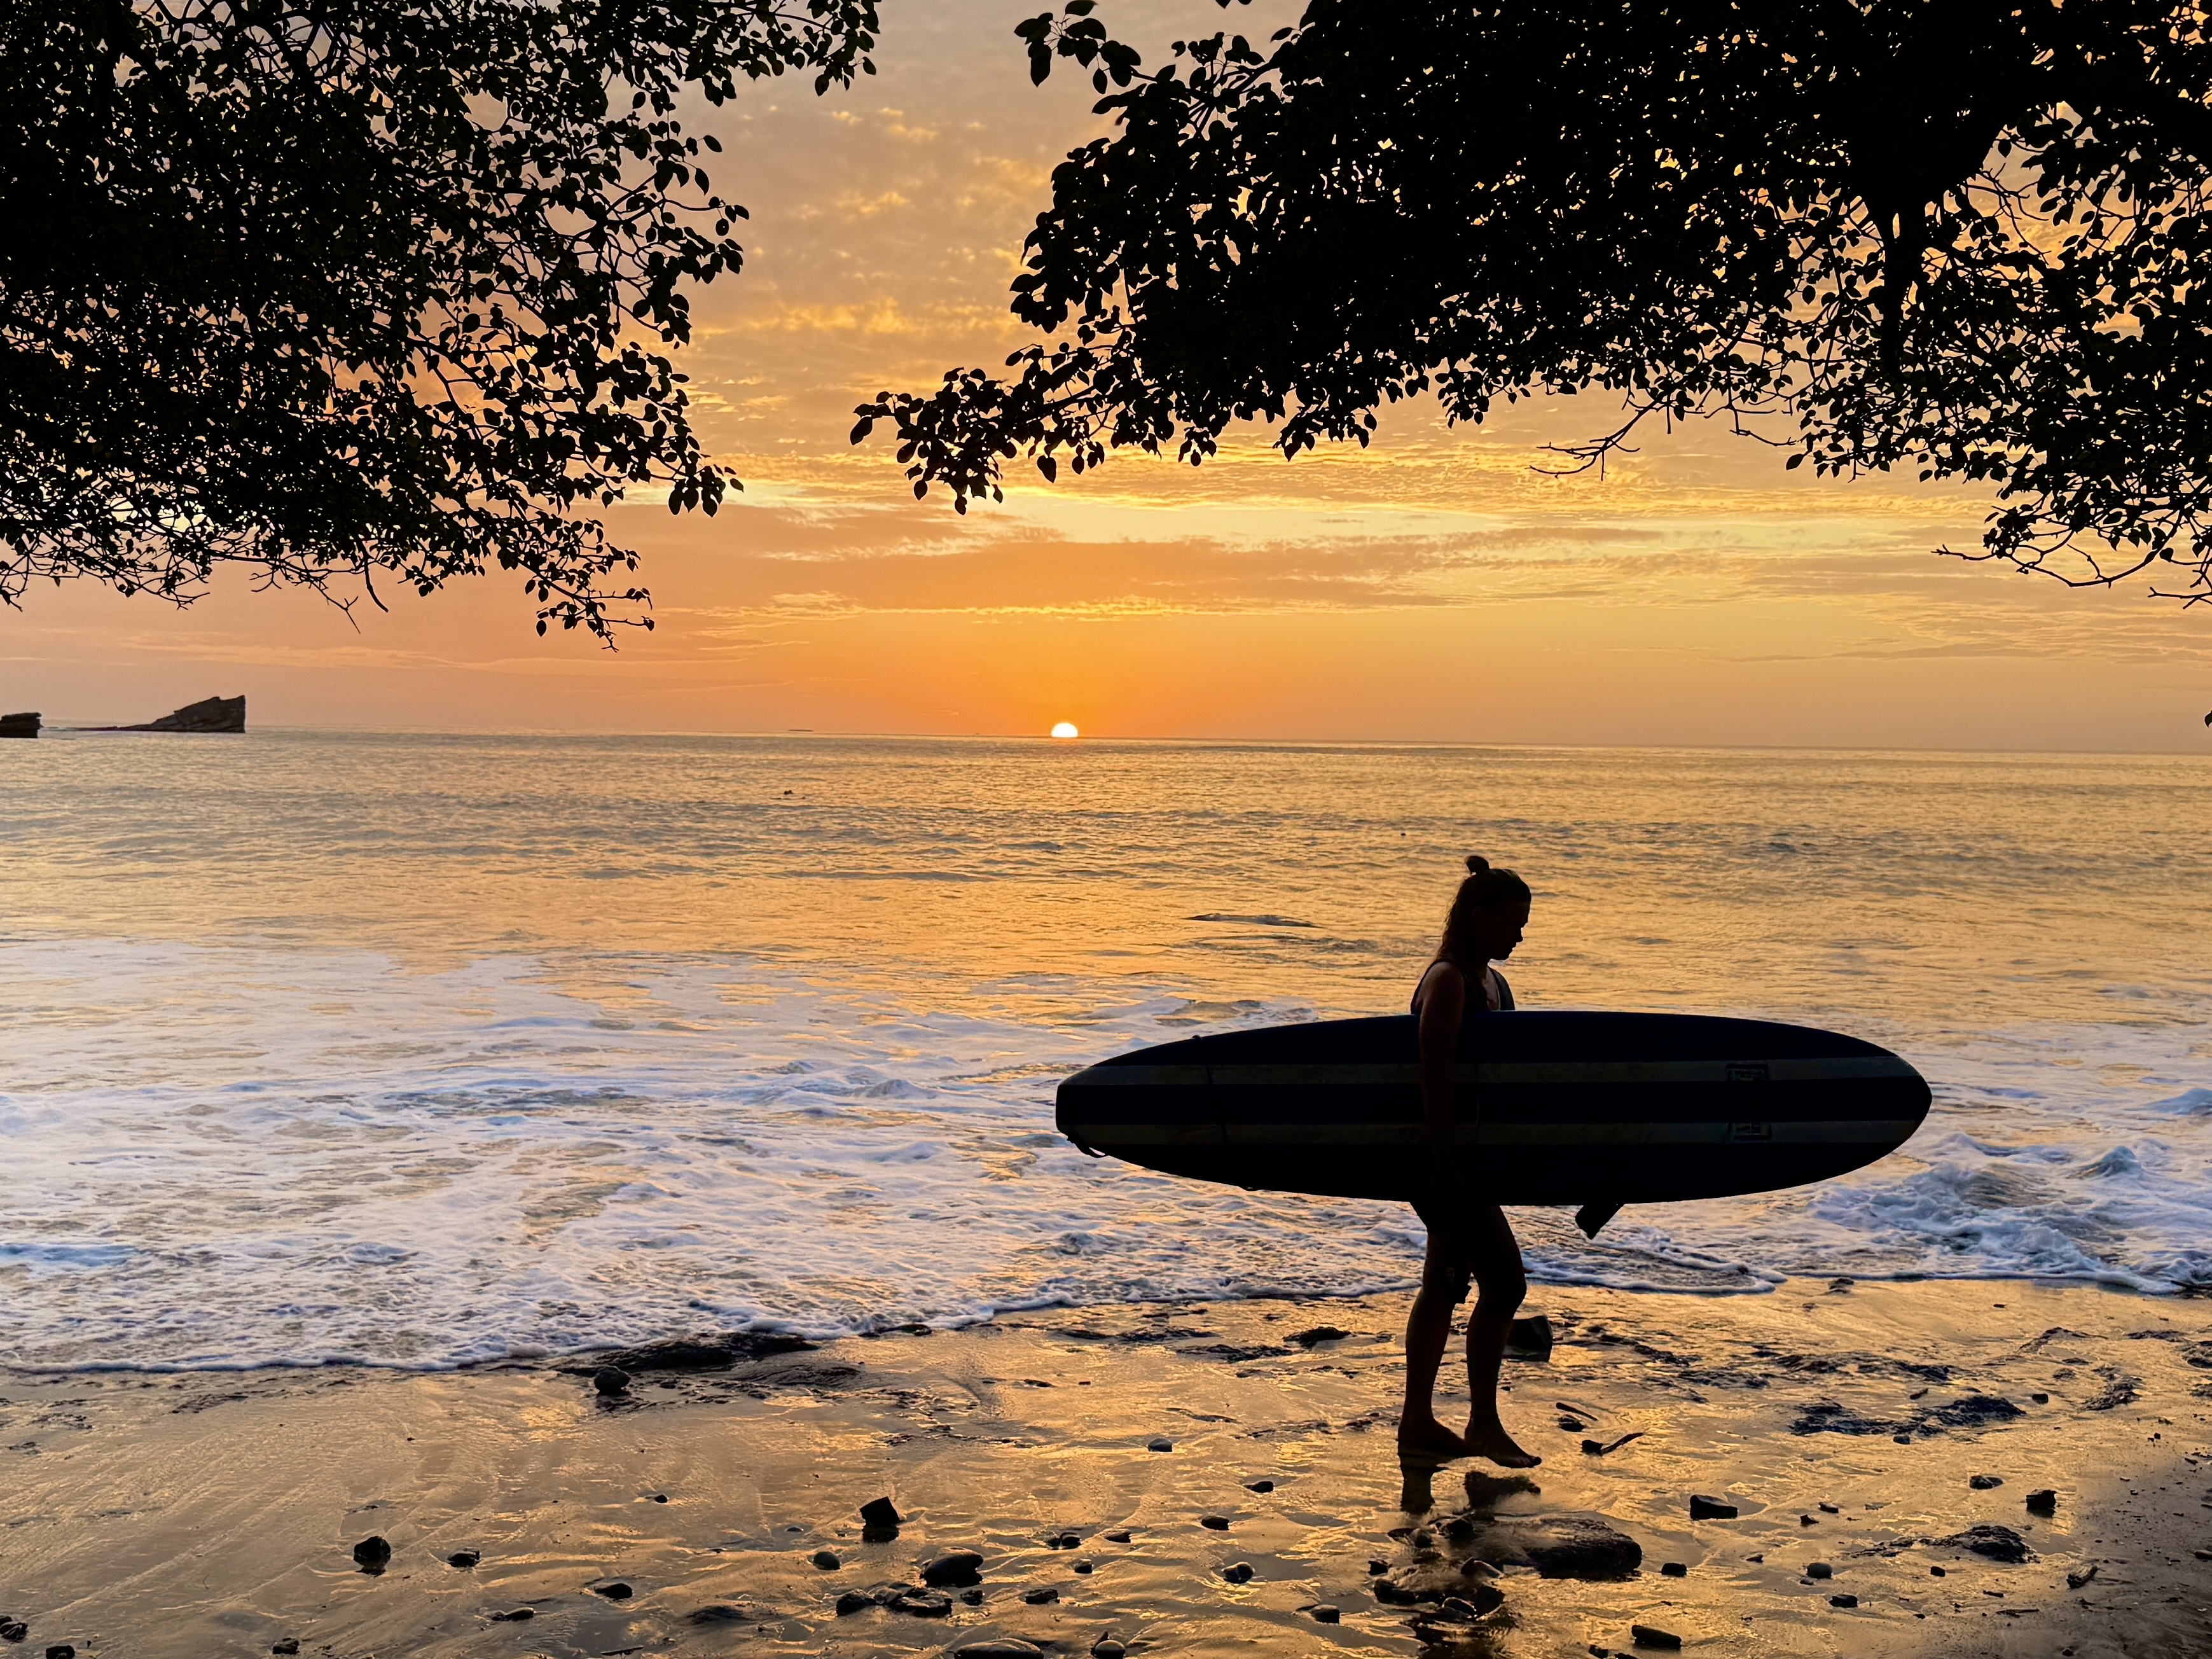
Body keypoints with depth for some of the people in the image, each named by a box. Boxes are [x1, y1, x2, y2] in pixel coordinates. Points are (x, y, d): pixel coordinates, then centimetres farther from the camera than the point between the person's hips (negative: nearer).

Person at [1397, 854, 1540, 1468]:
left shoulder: (1489, 980, 13)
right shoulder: (1448, 981, -16)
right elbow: (1434, 1079, -22)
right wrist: (1447, 1163, -25)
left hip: (1463, 1149, 10)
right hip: (1443, 1149, -10)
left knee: (1443, 1285, 13)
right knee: (1504, 1281, -7)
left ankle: (1418, 1422, 21)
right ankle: (1483, 1423, 4)